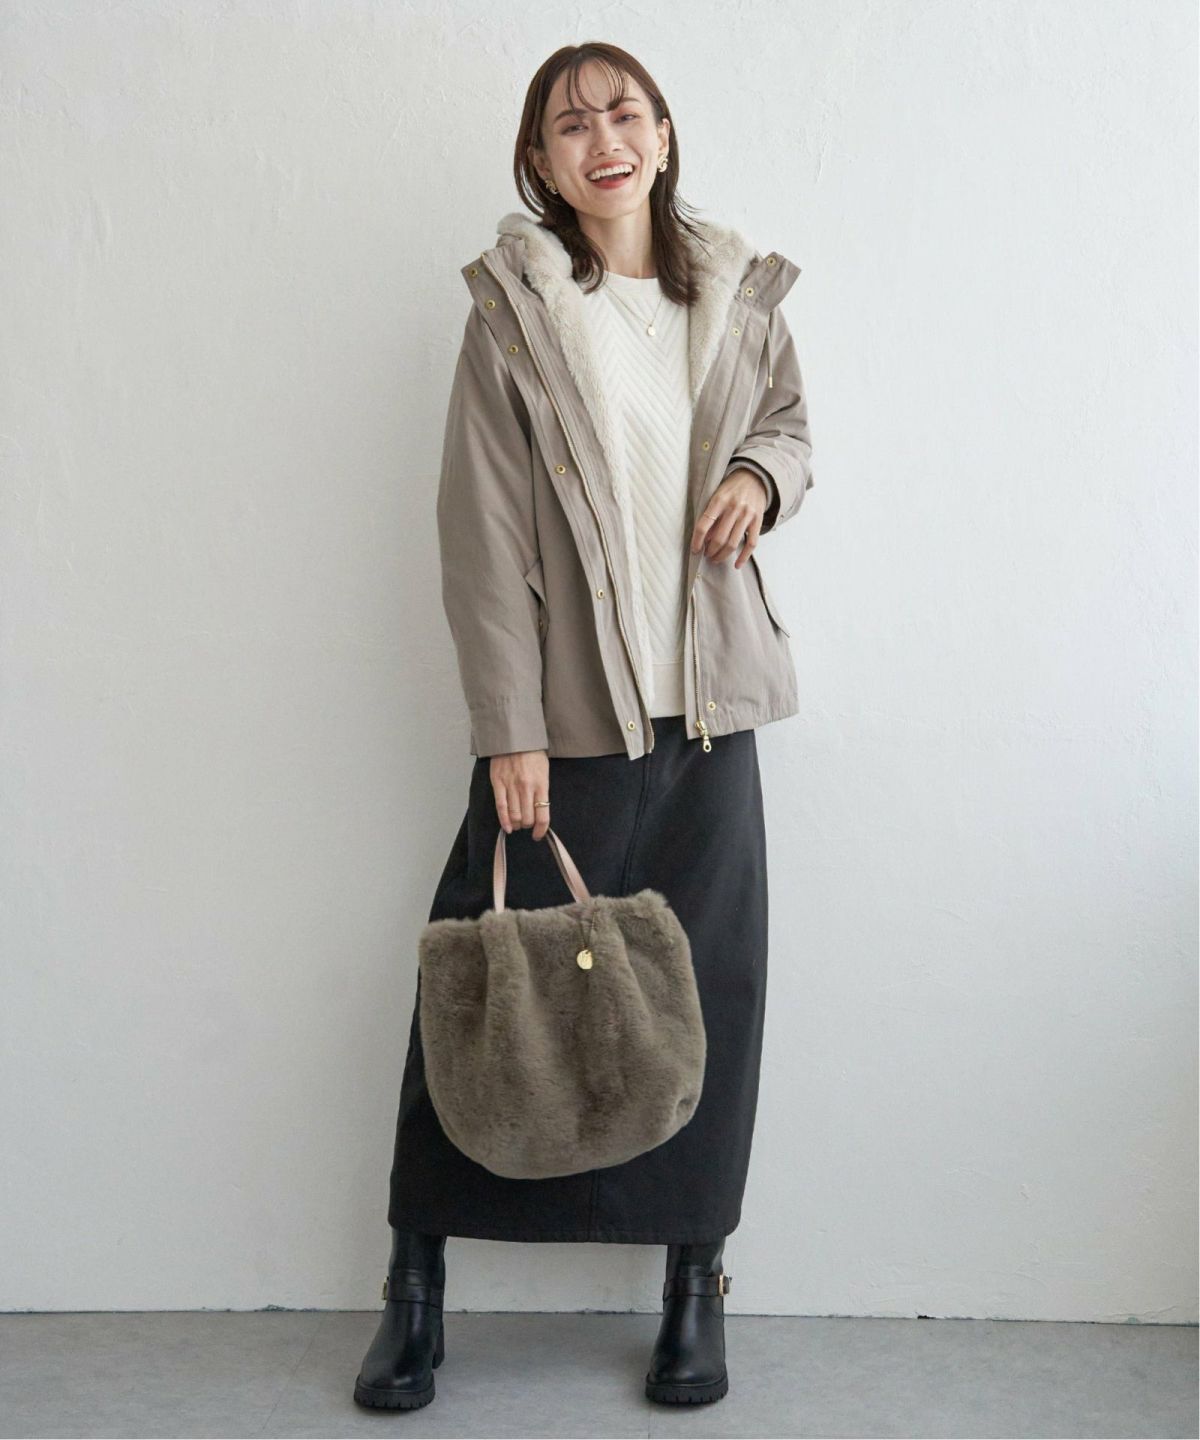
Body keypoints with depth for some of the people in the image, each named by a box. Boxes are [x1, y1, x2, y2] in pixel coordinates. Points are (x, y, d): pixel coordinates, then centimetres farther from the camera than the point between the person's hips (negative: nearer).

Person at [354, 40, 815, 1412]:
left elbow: (790, 421, 23)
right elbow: (483, 528, -7)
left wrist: (762, 475, -3)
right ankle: (416, 1283, 20)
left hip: (705, 702, 3)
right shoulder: (514, 305, -3)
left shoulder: (738, 294, 8)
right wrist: (510, 729, -13)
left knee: (705, 991, 7)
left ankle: (694, 1283, 24)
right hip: (565, 710, -3)